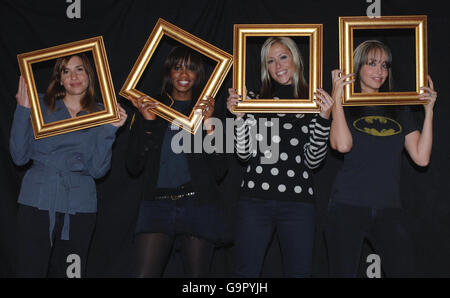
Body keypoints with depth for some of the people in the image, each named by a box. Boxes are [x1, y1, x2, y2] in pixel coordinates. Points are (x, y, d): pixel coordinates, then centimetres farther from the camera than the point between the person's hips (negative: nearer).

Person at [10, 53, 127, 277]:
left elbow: (98, 170, -1)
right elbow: (19, 157, -1)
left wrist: (110, 130, -9)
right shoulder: (41, 109, 6)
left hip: (79, 208, 1)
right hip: (37, 203, -1)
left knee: (68, 272, 5)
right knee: (30, 270, -4)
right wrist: (22, 111, -7)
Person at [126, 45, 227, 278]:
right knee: (145, 273, -10)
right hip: (157, 205, 1)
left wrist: (208, 125, -10)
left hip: (198, 205, 0)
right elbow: (133, 167, 5)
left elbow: (219, 171, 0)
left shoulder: (209, 110, 9)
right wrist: (147, 123, -4)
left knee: (196, 273, 1)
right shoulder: (151, 108, 12)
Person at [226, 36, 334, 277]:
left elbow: (313, 160, 0)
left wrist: (324, 118, -10)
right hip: (255, 198, 0)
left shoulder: (313, 103, 7)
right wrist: (239, 116, -8)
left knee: (299, 271, 5)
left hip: (298, 201, 0)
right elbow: (245, 154, 4)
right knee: (245, 272, 2)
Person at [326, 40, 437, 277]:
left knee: (404, 270, -5)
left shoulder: (399, 109, 15)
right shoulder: (345, 106, 5)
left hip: (389, 207, 3)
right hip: (348, 206, -3)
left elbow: (421, 157, 4)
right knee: (344, 272, -1)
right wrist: (337, 98, -12)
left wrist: (428, 111, 1)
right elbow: (342, 145, -16)